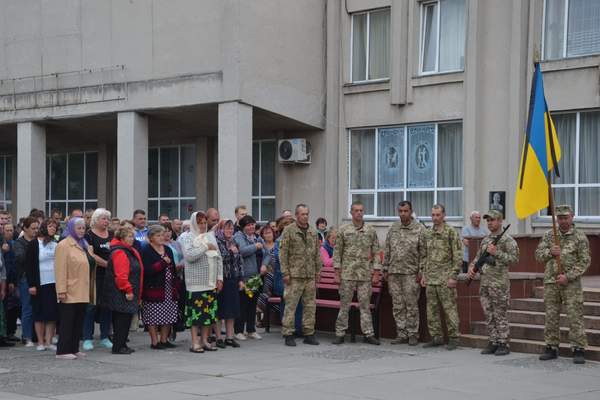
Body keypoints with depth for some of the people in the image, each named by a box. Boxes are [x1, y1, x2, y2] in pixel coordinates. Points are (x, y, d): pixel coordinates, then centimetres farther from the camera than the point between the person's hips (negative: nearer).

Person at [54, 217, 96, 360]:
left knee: (79, 321, 10)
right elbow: (60, 270, -14)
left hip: (83, 293, 8)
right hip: (70, 293, -8)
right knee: (67, 321, -5)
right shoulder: (63, 245, -8)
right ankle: (62, 350, -1)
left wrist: (90, 290, 16)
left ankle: (74, 349, 17)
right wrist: (61, 290, -20)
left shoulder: (85, 245, 17)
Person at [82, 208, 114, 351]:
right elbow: (91, 255, -13)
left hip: (109, 275, 6)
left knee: (107, 306, 8)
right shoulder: (89, 235, -4)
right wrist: (107, 264, -16)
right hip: (94, 275, -6)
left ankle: (105, 337, 17)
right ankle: (87, 338, 3)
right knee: (91, 306, -2)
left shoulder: (111, 235, 14)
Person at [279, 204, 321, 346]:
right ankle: (288, 334, 2)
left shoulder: (313, 232, 13)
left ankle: (309, 334, 16)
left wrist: (318, 272, 12)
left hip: (310, 276, 5)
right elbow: (283, 253, -6)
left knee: (310, 305, 8)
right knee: (290, 305, -4)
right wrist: (285, 273, -11)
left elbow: (317, 253, 17)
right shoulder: (289, 231, -3)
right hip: (294, 275, -5)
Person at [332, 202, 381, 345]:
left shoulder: (371, 231, 6)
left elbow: (376, 253, 6)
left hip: (365, 274, 1)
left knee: (365, 305, 3)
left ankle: (368, 334, 8)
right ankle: (340, 333, 9)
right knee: (344, 305, 3)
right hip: (347, 274, -1)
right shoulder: (343, 230, 2)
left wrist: (376, 273, 0)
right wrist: (337, 273, -4)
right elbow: (337, 252, 2)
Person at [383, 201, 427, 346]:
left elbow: (423, 253, -4)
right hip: (394, 273, 4)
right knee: (397, 306, 7)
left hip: (411, 273, -4)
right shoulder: (393, 228, 10)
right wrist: (386, 269, 10)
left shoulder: (419, 229, -3)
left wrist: (421, 271, -9)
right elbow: (387, 250, 14)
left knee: (411, 305, -1)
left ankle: (413, 334, 7)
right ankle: (401, 334, 13)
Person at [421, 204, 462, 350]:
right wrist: (424, 275, 15)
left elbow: (458, 257, -9)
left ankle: (453, 338, 3)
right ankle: (436, 337, 16)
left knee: (450, 309, -3)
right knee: (432, 310, 8)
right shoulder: (429, 233, 14)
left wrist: (453, 277, -14)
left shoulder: (451, 232, -7)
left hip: (445, 279, -7)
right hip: (431, 279, 7)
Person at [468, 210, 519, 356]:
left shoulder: (507, 240, -5)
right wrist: (471, 267, 4)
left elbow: (514, 258, -14)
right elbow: (478, 257, 23)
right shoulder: (485, 240, 17)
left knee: (500, 315, -3)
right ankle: (493, 343, 15)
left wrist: (497, 253, -21)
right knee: (489, 315, 9)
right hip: (485, 282, 7)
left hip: (499, 283, -7)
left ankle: (503, 344, 2)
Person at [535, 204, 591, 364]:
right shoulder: (549, 235, 10)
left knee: (575, 317, -6)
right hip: (550, 282, 4)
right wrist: (550, 252, -14)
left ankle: (578, 350, -3)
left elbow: (585, 261, -5)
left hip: (571, 283, -4)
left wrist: (568, 276, -14)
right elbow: (538, 255, 8)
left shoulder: (580, 237, -1)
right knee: (551, 317, 7)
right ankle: (551, 348, 15)